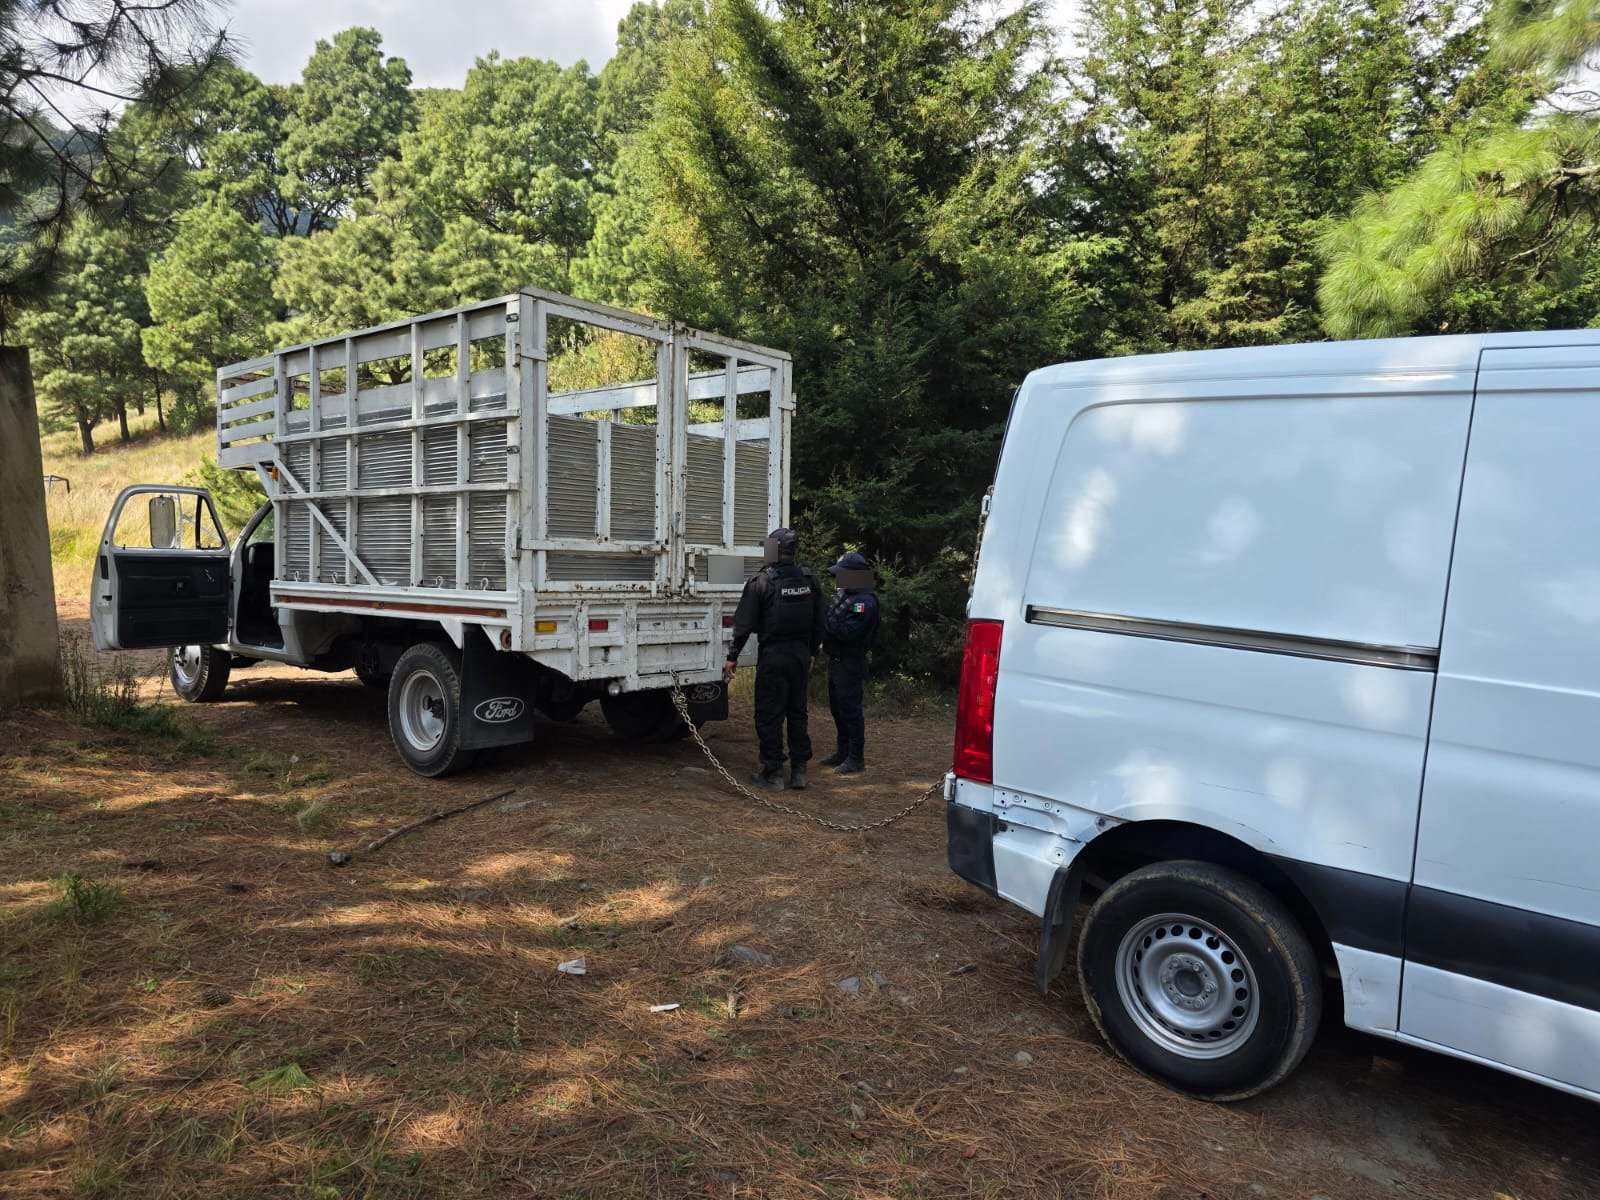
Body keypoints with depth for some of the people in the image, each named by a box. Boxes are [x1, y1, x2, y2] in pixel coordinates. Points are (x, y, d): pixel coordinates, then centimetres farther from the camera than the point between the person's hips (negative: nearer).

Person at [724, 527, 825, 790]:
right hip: (801, 655, 6)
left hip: (773, 656, -6)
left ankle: (773, 772, 5)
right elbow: (818, 622, 13)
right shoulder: (810, 580, 6)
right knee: (797, 711, 14)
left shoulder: (762, 582, -11)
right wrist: (813, 652, 24)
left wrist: (733, 656, -4)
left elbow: (745, 623, -10)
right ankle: (799, 770, 16)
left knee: (769, 714, 2)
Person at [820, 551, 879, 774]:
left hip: (850, 664, -10)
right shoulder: (842, 595, 13)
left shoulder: (865, 602, -17)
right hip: (836, 661, 10)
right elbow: (832, 625, 14)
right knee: (838, 708, 16)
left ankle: (856, 757, 2)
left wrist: (827, 620, -19)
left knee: (850, 709, -5)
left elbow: (848, 633, -24)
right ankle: (843, 751, 28)